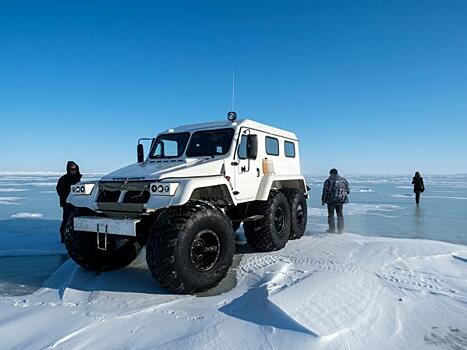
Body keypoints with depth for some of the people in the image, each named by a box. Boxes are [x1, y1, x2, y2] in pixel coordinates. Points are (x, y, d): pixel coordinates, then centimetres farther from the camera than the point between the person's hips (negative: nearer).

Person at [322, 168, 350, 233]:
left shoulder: (328, 181, -3)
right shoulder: (343, 180, 9)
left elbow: (325, 192, -5)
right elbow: (347, 190, 14)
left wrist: (323, 200, 1)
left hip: (331, 200, -3)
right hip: (341, 200, 4)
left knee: (331, 215, 5)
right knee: (340, 215, 12)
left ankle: (332, 229, 5)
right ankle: (340, 229, 12)